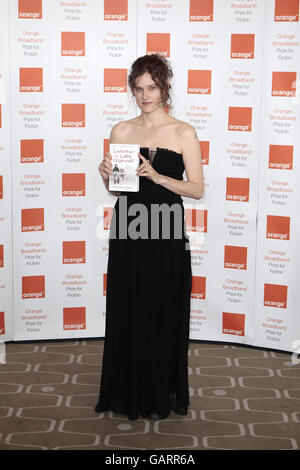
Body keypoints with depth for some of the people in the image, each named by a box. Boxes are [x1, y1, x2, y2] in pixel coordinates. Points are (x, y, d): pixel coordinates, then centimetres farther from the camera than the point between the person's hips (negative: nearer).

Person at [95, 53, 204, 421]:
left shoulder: (183, 133, -1)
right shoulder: (121, 131, 7)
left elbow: (197, 189, -5)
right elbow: (115, 188, 13)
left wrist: (156, 175, -18)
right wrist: (106, 175, -9)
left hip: (166, 233, -2)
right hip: (127, 229, 3)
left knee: (163, 313, 4)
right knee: (127, 311, 7)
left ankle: (160, 396, 19)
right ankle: (128, 392, 22)